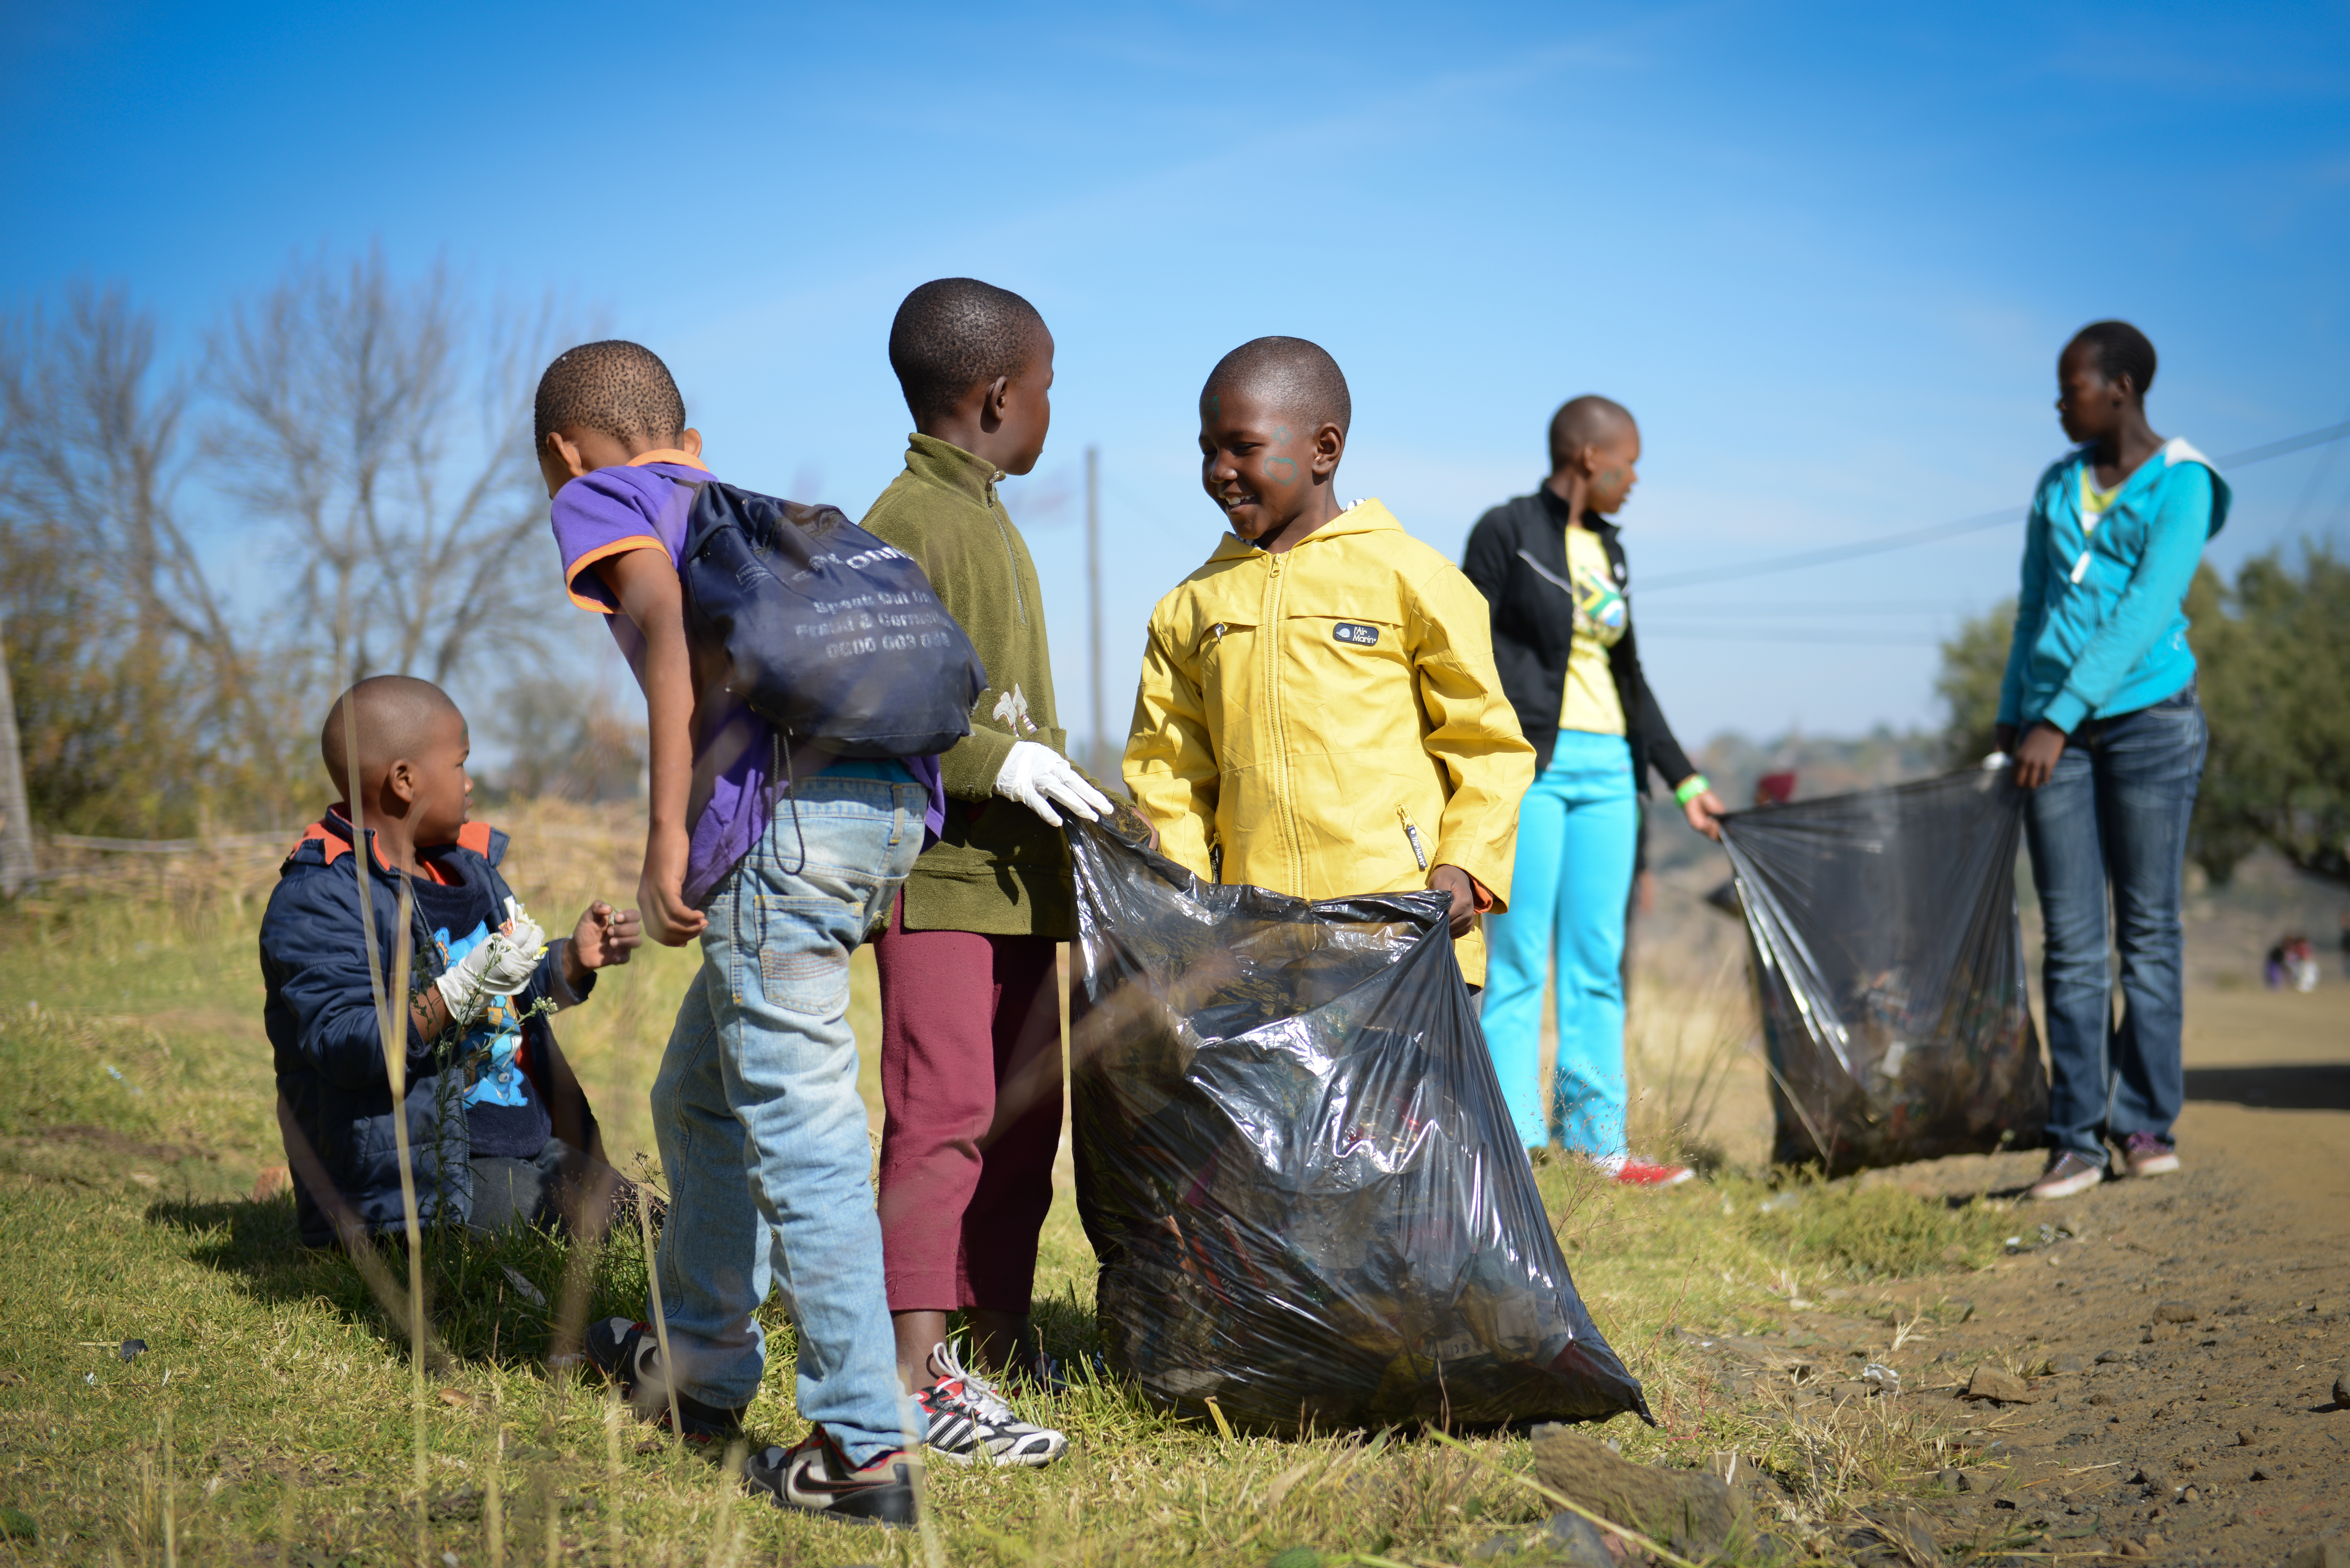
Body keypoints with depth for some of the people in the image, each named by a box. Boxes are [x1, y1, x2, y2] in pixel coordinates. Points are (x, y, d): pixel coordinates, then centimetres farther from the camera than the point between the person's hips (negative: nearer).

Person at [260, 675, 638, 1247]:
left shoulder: (464, 864, 16)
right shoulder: (317, 900, -12)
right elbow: (344, 1044, -24)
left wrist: (574, 960, 5)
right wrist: (467, 986, -32)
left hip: (529, 1142, 9)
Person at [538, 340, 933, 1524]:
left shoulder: (598, 502, 12)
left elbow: (670, 627, -9)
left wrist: (667, 835, -13)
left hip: (784, 803, -8)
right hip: (893, 794, 8)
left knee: (800, 1124, -6)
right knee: (700, 1099, 23)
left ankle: (864, 1448, -6)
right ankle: (699, 1371, 36)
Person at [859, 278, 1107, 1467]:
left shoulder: (991, 524, 18)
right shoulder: (908, 525, -12)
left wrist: (1058, 790, 24)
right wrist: (993, 762, -22)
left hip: (1015, 875, 10)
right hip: (935, 874, -10)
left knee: (1023, 1114, 14)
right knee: (943, 1114, -13)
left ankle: (999, 1340, 25)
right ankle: (917, 1380, -14)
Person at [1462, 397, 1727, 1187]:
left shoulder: (1609, 549, 18)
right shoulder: (1506, 531, -2)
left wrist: (1683, 778, 23)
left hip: (1607, 767, 7)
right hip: (1531, 761, -7)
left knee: (1598, 963, 6)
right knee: (1521, 958, -7)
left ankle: (1596, 1143, 10)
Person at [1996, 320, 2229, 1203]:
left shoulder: (2182, 485, -4)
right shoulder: (2058, 485, 15)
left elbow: (2147, 611, -13)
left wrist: (2059, 718, -18)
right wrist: (2012, 714, 18)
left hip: (2149, 718, -4)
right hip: (2056, 730, 4)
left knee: (2148, 928, -1)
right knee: (2071, 937, 0)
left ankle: (2147, 1121, 7)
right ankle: (2075, 1139, -1)